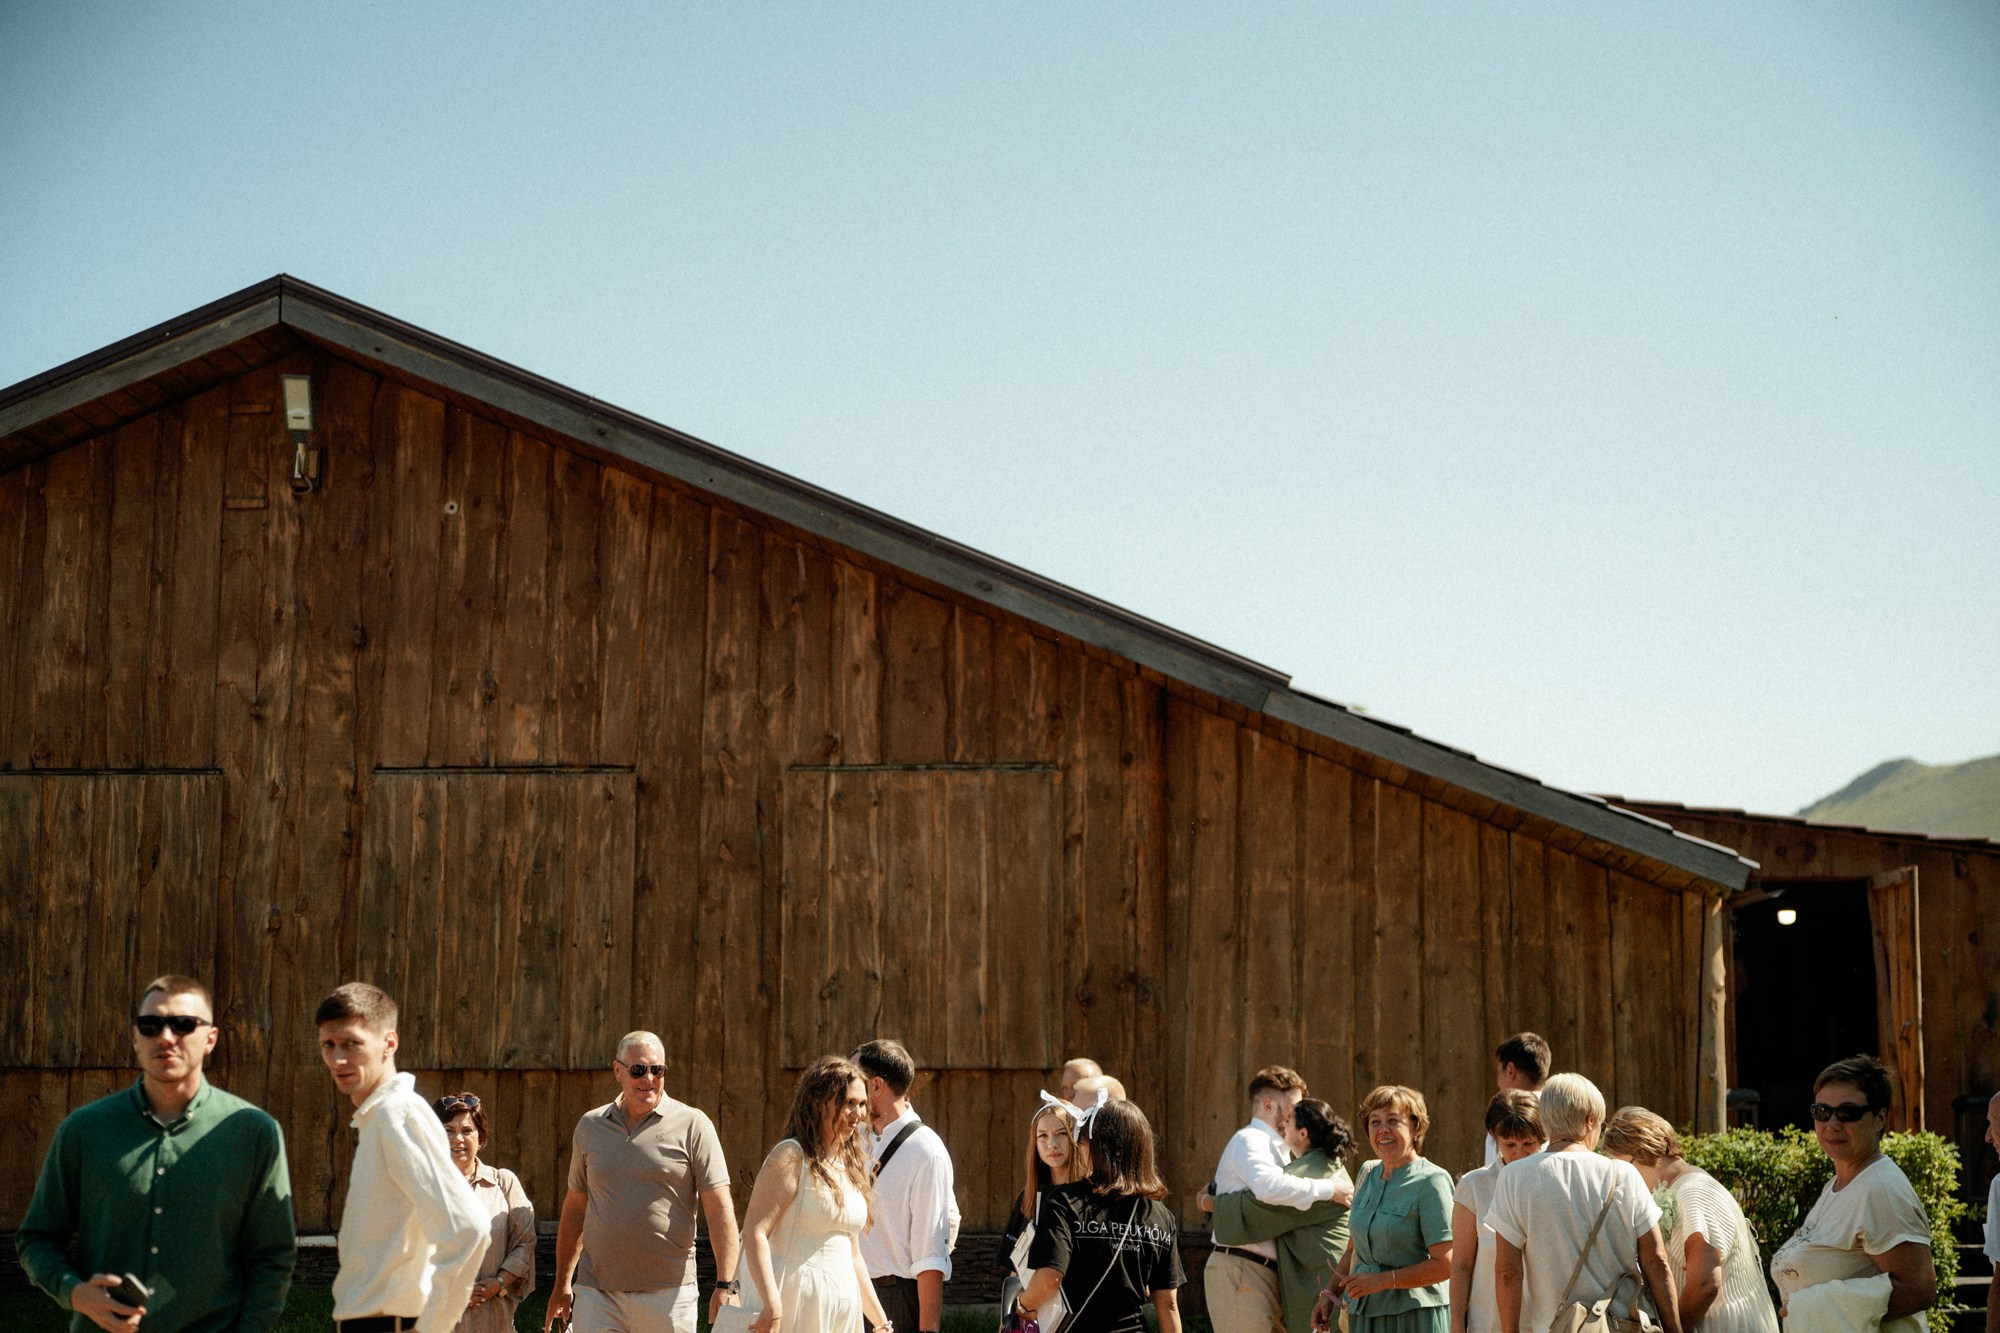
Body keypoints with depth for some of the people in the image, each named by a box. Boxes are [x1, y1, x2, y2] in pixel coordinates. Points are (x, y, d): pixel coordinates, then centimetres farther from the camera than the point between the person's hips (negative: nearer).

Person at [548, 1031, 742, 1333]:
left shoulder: (692, 1125, -1)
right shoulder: (590, 1126, 10)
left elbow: (720, 1208, -5)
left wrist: (726, 1285, -14)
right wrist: (562, 1284, 17)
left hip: (668, 1293, -3)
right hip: (596, 1293, 3)